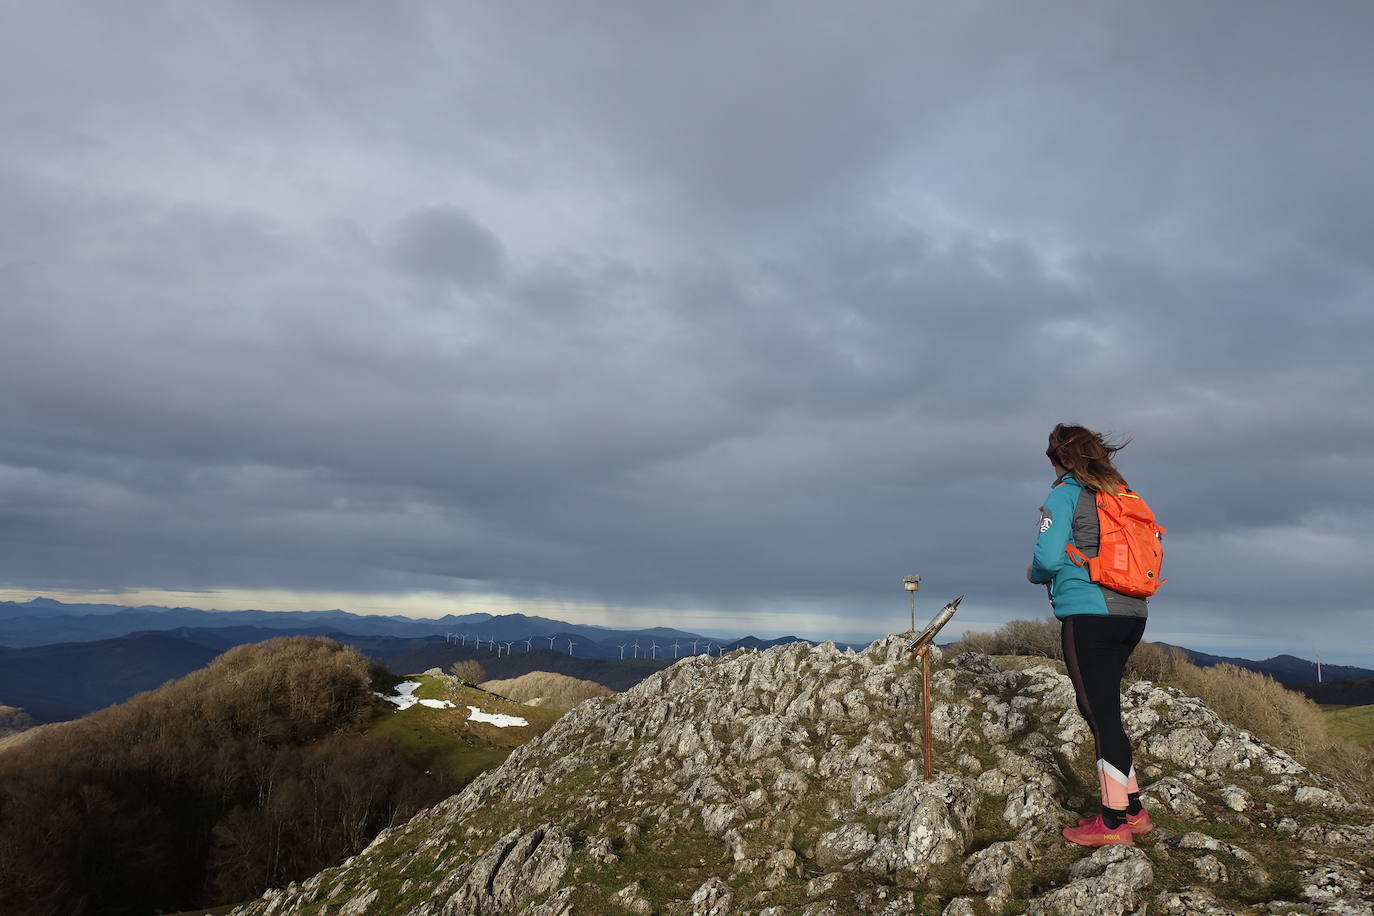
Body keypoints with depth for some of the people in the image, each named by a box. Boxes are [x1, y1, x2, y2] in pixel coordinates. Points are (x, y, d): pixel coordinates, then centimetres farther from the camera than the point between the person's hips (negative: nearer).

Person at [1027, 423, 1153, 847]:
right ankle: (1131, 808, 24)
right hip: (1132, 613, 8)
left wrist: (1035, 574, 7)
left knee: (1100, 713, 0)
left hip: (1088, 615, -7)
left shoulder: (1065, 494, -6)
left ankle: (1115, 822, 8)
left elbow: (1048, 557, -16)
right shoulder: (1123, 493, 15)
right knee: (1102, 708, 18)